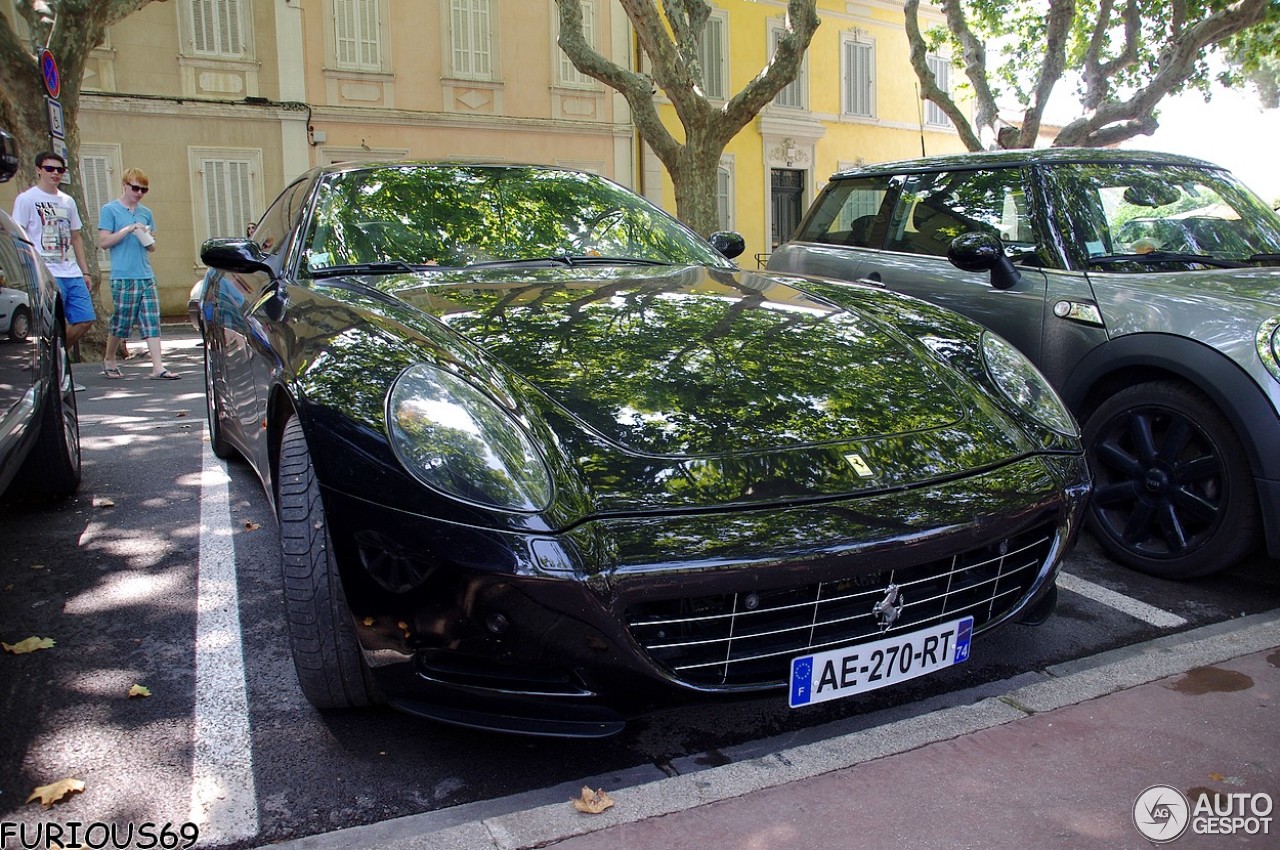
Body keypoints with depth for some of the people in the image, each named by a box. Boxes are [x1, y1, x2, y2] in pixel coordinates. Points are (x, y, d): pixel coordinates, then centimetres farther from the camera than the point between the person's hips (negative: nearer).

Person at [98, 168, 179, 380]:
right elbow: (104, 241, -6)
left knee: (152, 322, -3)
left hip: (146, 276, 5)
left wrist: (148, 239, -3)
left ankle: (158, 368, -5)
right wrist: (128, 229, -14)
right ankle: (109, 359, 26)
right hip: (123, 277, -4)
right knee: (121, 322, 4)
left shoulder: (146, 213, 15)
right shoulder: (110, 210, 1)